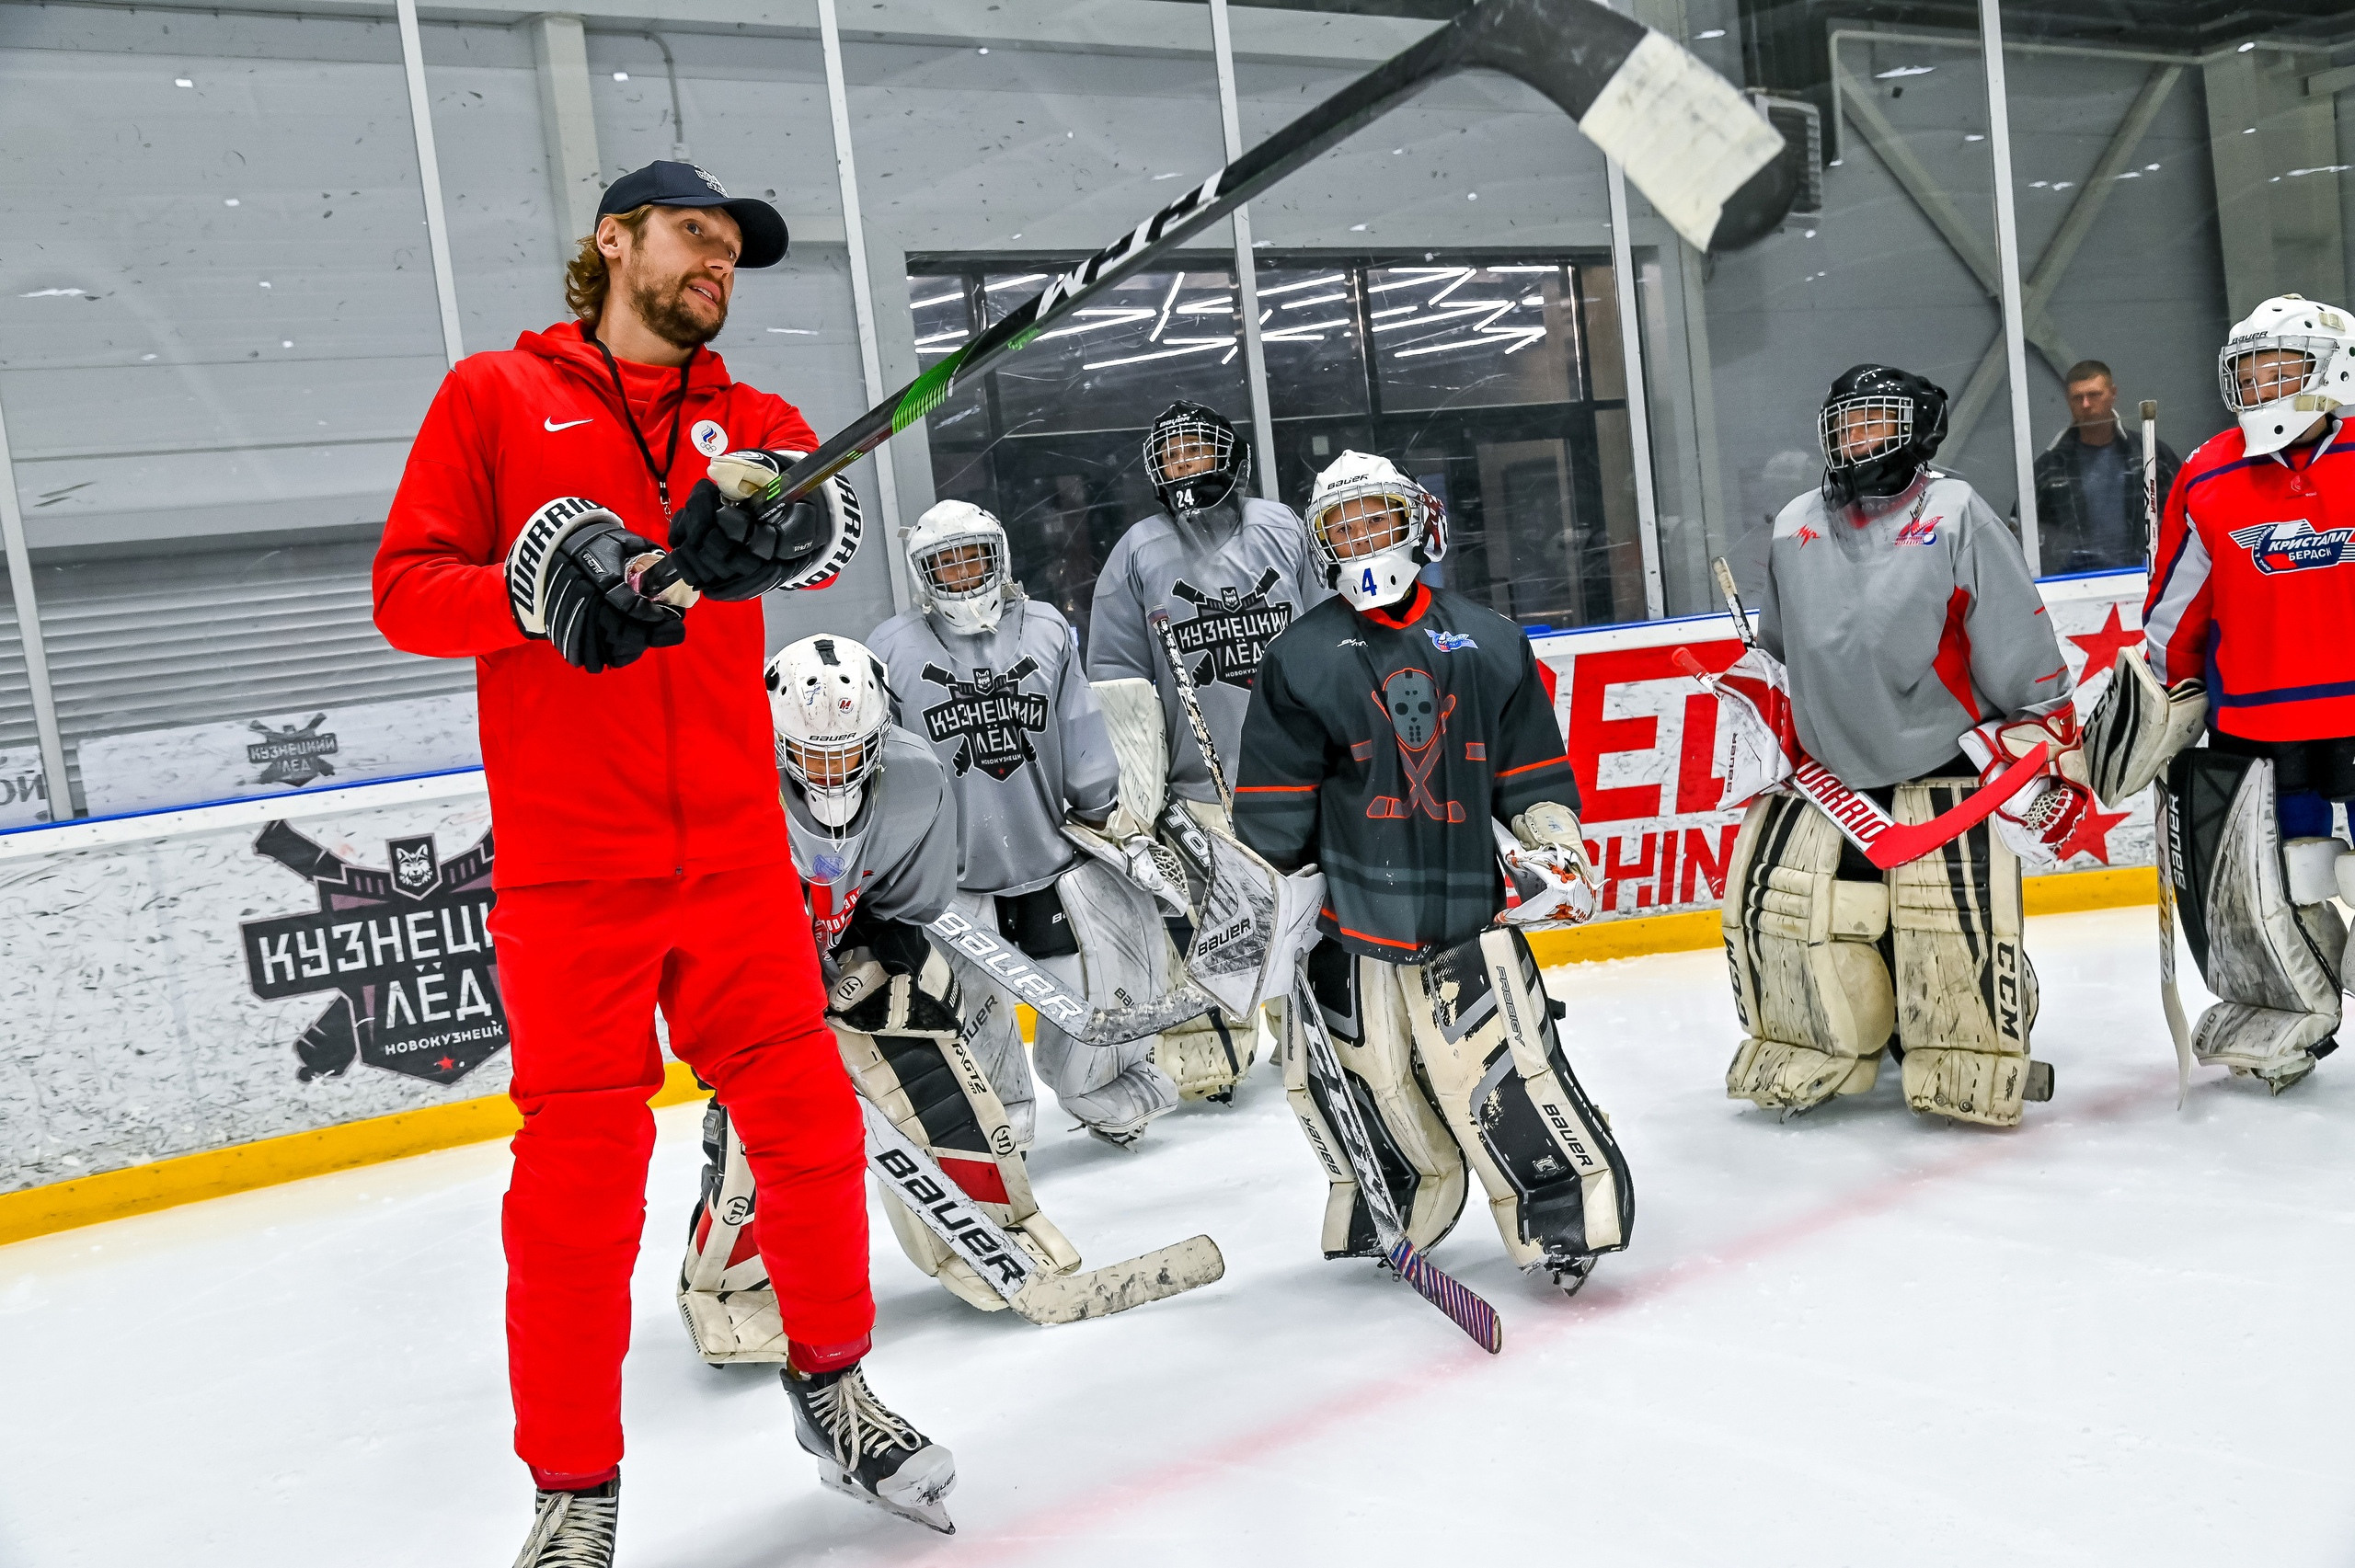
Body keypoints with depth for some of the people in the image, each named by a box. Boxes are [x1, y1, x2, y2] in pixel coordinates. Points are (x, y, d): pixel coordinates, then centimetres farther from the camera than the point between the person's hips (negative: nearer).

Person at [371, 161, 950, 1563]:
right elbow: (406, 590, 0)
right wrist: (536, 585, -20)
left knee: (810, 1124, 6)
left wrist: (777, 520, -31)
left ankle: (831, 1381, 30)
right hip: (569, 866, -3)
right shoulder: (496, 397, 6)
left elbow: (830, 528, -8)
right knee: (581, 1173, 0)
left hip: (735, 853, 3)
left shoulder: (748, 420, 13)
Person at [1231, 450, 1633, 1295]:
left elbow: (1534, 772, 15)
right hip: (1345, 921, 0)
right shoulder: (1301, 658, 2)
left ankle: (1569, 1219, 4)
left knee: (1507, 1073, -8)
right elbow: (1271, 810, 2)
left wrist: (1555, 846, 0)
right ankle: (1377, 1227, 28)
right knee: (1369, 1089, 7)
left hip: (1468, 916, 1)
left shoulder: (1490, 643, 8)